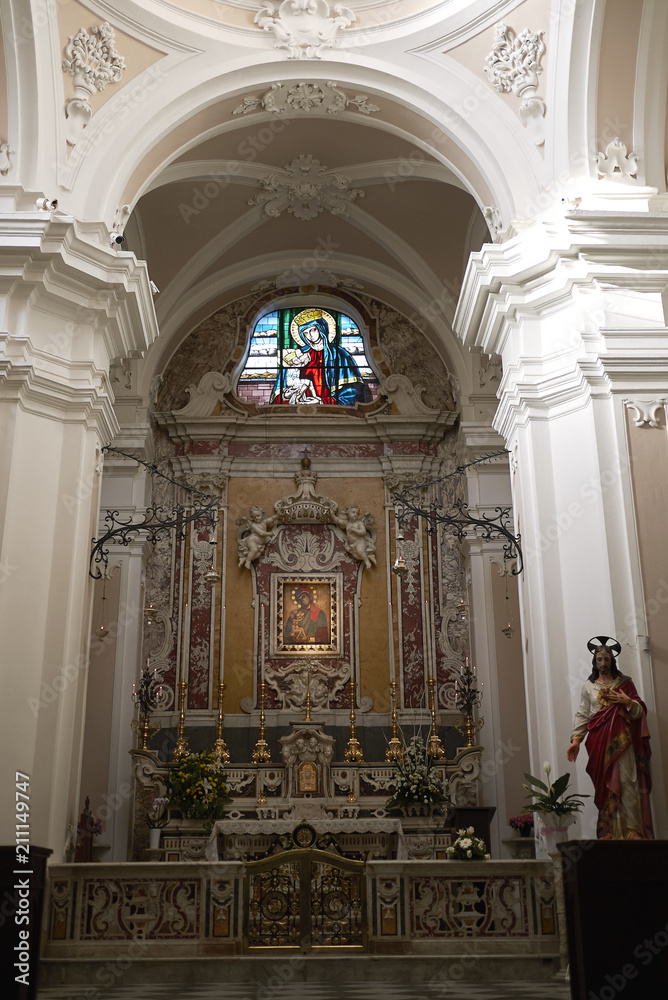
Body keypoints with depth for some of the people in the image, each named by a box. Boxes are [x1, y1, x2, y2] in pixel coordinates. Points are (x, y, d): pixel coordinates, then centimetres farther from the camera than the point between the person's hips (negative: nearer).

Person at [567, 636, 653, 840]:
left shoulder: (625, 683, 10)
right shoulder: (589, 685, 12)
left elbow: (639, 712, 8)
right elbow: (582, 714, 7)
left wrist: (628, 702, -13)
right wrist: (576, 739, -4)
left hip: (622, 740, -1)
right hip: (599, 742, 1)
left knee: (627, 782, -9)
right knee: (605, 786, -2)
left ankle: (632, 829, -7)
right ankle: (609, 831, 1)